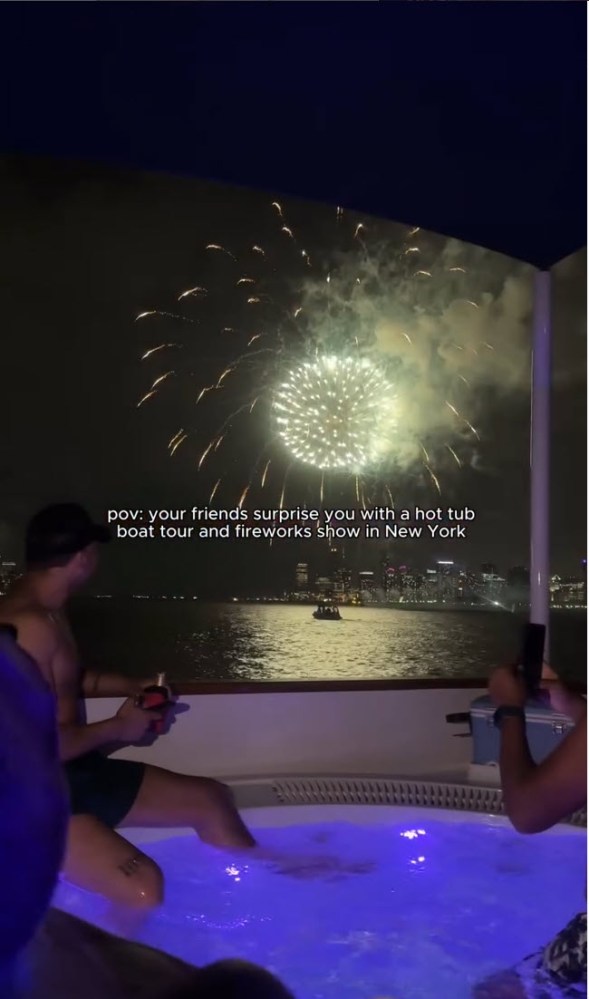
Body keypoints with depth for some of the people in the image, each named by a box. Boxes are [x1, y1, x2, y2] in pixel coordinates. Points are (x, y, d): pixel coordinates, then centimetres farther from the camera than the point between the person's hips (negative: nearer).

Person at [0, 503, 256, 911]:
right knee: (143, 890, -28)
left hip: (75, 771, 10)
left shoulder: (48, 612, 7)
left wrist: (132, 687, 13)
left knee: (209, 797, 11)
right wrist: (118, 728, -13)